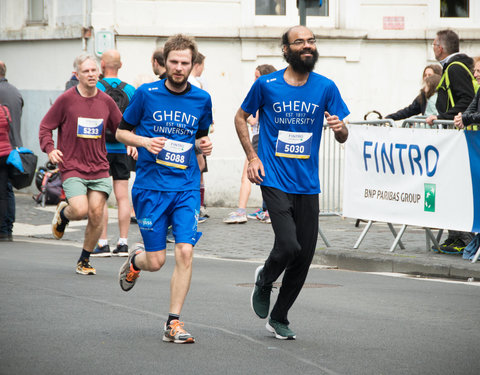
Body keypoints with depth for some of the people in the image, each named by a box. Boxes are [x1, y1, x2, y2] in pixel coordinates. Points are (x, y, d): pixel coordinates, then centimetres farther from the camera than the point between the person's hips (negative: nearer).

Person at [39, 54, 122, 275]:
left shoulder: (106, 101, 7)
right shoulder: (66, 99, -4)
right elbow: (45, 127, 2)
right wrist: (50, 149, -14)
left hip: (99, 169, 3)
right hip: (72, 167, -3)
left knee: (96, 214, -5)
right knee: (80, 210, -19)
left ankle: (84, 260, 15)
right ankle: (63, 213, 19)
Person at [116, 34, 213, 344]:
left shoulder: (202, 99, 5)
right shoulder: (146, 94, -3)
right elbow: (122, 131, 7)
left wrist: (204, 144, -2)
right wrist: (145, 142, -12)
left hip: (187, 188, 2)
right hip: (150, 187, -2)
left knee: (185, 252, -13)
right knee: (156, 261, -1)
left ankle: (174, 322, -3)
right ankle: (135, 260, 37)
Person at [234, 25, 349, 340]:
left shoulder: (326, 88, 2)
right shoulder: (266, 85, -3)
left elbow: (343, 136, 4)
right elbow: (241, 118, 12)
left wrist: (340, 128, -20)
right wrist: (252, 157, 1)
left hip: (308, 184, 3)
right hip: (275, 181, -3)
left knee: (305, 255, 4)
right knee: (289, 245, -18)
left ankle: (279, 318, 23)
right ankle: (264, 281, 16)